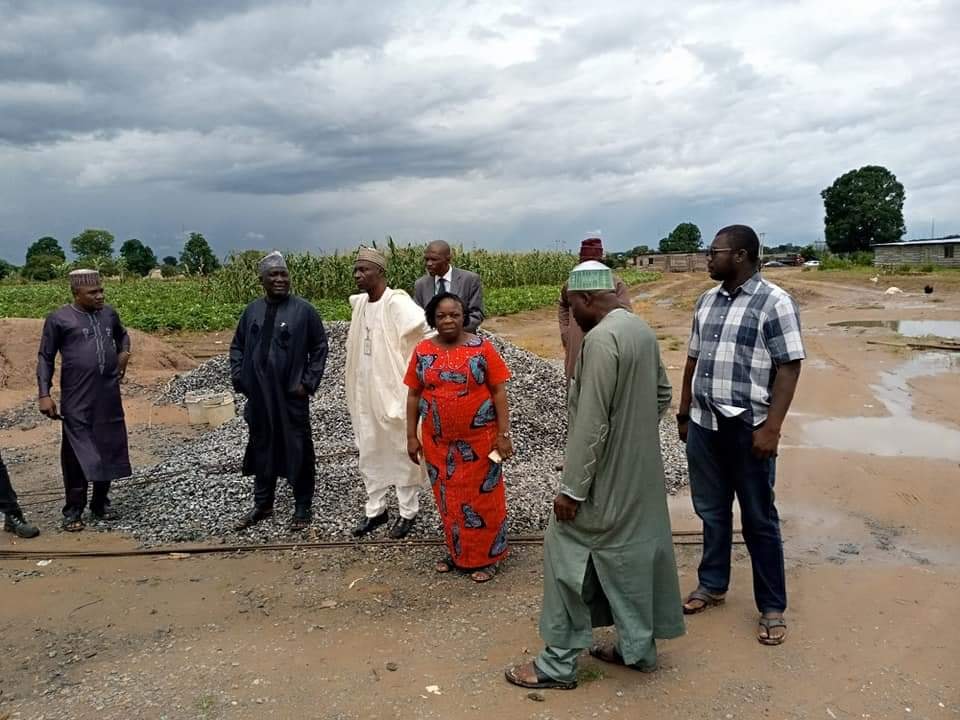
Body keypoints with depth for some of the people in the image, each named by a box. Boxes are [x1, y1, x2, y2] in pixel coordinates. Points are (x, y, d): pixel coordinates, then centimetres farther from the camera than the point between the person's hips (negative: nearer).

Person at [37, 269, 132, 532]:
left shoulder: (109, 313, 9)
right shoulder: (59, 319, -4)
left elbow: (122, 335, 29)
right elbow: (45, 358, 0)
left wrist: (124, 352, 8)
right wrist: (44, 394, -7)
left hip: (109, 398, 5)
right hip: (77, 401, -4)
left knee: (109, 451, 11)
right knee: (77, 455, 1)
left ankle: (100, 504, 27)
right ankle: (73, 512, 14)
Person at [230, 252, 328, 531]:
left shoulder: (303, 310, -5)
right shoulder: (252, 310, 7)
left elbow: (319, 348, -2)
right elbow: (237, 346, 16)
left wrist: (308, 383, -7)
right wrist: (238, 377, 4)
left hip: (291, 395, -4)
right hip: (259, 395, 4)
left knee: (298, 449, 2)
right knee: (261, 447, 14)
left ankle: (303, 507, 16)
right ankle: (262, 504, 29)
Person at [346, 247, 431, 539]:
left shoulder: (396, 303, -19)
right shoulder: (358, 303, 5)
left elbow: (428, 331, -28)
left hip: (394, 390, -7)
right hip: (366, 393, 7)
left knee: (401, 452, 7)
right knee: (370, 453, 15)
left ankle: (408, 512, 21)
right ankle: (375, 510, 30)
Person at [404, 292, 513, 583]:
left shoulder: (482, 347, -8)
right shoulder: (423, 351, 0)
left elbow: (499, 391, -7)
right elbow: (413, 395, 5)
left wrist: (504, 433, -11)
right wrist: (411, 436, 3)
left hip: (479, 439, -3)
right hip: (438, 441, 3)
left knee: (482, 497, 7)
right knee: (448, 499, 15)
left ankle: (486, 557, 23)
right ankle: (457, 552, 33)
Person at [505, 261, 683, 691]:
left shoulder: (600, 339, -23)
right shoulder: (641, 329, 6)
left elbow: (591, 424, -25)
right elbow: (662, 394, 16)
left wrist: (572, 488, -19)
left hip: (607, 476, -9)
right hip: (640, 472, 9)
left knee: (568, 554, 3)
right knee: (635, 550, 19)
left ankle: (559, 664, 15)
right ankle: (639, 648, 34)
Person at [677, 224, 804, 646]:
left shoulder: (774, 303, -10)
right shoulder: (707, 302, 10)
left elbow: (789, 368, -13)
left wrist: (771, 427, -19)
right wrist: (683, 412, 16)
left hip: (748, 429, -6)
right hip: (703, 425, 6)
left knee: (759, 520, 6)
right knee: (711, 511, 17)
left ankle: (772, 608, 21)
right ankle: (712, 585, 34)